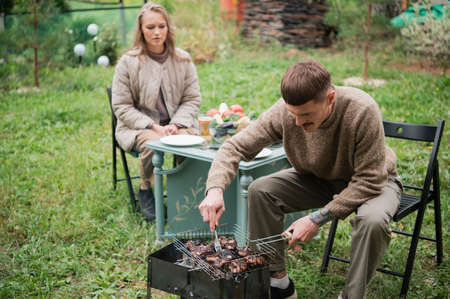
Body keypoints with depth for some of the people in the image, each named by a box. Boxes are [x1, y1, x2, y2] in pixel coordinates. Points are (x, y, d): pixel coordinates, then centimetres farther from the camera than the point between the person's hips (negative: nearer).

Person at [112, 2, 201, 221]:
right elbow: (122, 107, -4)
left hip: (175, 123, 2)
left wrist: (176, 124, -11)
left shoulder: (182, 60, 6)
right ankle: (145, 190, -5)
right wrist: (153, 127, -16)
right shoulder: (128, 62, -3)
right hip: (138, 126, -2)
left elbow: (193, 99, 7)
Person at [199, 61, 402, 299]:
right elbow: (235, 147, -18)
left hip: (374, 181, -3)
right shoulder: (284, 111, -24)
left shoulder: (362, 111, -34)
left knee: (373, 220, -37)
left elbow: (370, 180, -28)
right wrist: (215, 189, -37)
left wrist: (318, 218, -30)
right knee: (259, 190, -18)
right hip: (319, 178, 4)